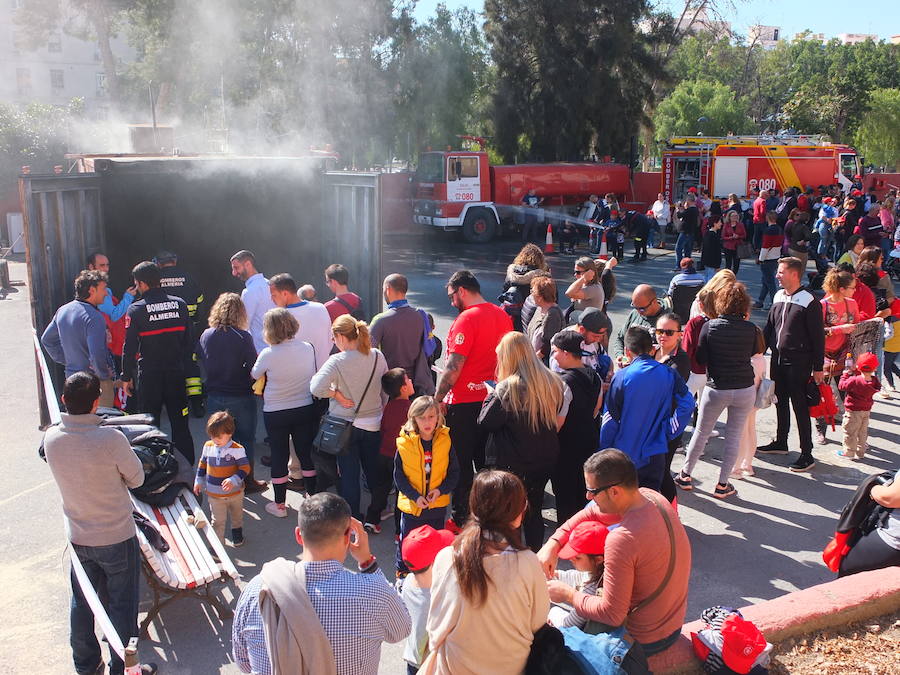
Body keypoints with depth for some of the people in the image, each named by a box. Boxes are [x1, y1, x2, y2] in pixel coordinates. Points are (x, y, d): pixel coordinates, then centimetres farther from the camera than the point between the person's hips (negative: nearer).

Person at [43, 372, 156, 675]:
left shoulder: (51, 437, -12)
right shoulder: (111, 439, -27)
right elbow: (137, 479, -12)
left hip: (78, 537, 5)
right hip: (117, 537, -5)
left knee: (81, 604, 21)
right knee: (122, 605, 12)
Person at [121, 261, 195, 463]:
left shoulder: (136, 310, -9)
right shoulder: (179, 304, 1)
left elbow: (130, 347, -8)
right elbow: (189, 341, 5)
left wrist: (126, 377, 2)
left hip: (149, 376, -3)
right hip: (177, 374, 3)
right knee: (180, 424, 10)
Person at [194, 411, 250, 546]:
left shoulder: (237, 449, -21)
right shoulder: (208, 446, -7)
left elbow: (245, 468, -20)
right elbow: (202, 464, 8)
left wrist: (233, 480, -32)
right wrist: (198, 481, 8)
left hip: (235, 492, -1)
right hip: (214, 494, 2)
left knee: (237, 516, 22)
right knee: (218, 521, 5)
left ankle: (237, 533, 48)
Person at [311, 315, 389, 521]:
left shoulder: (337, 361, -18)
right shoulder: (377, 357, -5)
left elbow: (316, 388, -27)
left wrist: (338, 395, -11)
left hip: (345, 426, -4)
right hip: (374, 425, 4)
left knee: (348, 474, 9)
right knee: (374, 472, 19)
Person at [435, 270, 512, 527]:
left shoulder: (467, 318, -17)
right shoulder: (503, 316, 7)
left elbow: (453, 366, -20)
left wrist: (438, 400, -13)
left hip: (465, 402, -8)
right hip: (492, 399, 8)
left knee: (461, 463, 4)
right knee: (486, 462, 17)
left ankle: (461, 518, 12)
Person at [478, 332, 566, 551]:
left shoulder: (508, 388, -21)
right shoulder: (553, 382, -1)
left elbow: (485, 422, -15)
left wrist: (491, 395, -1)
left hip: (511, 464, -6)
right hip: (545, 460, 6)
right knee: (534, 511, 19)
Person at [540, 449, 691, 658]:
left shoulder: (622, 540, -36)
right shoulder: (652, 497, -10)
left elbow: (612, 615, -29)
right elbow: (591, 513, 4)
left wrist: (567, 594, -15)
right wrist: (553, 543, -4)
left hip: (645, 641, -8)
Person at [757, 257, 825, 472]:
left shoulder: (809, 302, -14)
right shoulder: (779, 297, 8)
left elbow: (818, 337, -11)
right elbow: (769, 328, 16)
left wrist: (818, 367, -10)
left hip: (798, 363, -7)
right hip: (777, 358, 7)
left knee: (800, 407, -2)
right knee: (781, 402, 18)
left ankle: (807, 454, 6)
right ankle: (780, 443, 33)